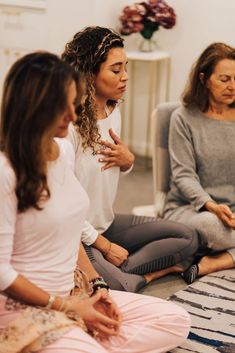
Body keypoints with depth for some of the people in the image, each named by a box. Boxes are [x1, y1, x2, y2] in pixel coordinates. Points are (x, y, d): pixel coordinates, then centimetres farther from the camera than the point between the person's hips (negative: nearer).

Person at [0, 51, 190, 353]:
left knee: (176, 321, 1)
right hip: (26, 305, -8)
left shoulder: (65, 151, 5)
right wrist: (66, 307, -12)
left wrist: (96, 287, 4)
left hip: (76, 291, 8)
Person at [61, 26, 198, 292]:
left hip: (107, 223, 9)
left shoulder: (113, 111, 4)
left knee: (188, 239, 3)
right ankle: (147, 275, 1)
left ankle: (114, 270, -7)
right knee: (117, 288, -32)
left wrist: (127, 161, -6)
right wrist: (104, 245, -11)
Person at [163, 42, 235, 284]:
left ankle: (208, 265, -21)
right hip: (187, 207, -4)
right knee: (214, 226, -38)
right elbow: (183, 175, -9)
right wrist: (210, 205, -26)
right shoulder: (184, 119, -3)